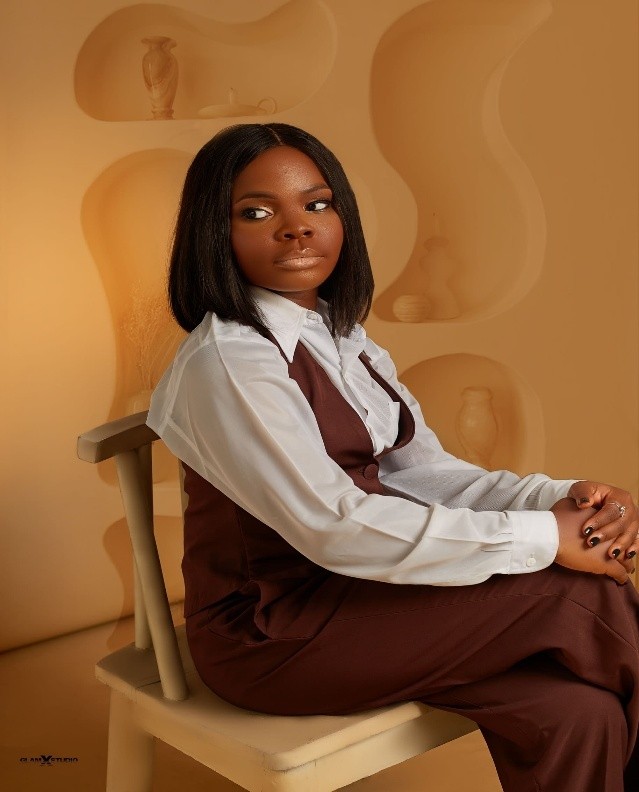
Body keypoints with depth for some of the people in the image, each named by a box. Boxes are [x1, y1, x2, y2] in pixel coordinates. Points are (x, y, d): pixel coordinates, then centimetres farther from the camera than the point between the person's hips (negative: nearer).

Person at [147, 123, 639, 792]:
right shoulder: (227, 362, -18)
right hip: (271, 634, -7)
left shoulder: (340, 338, 10)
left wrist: (559, 500, -12)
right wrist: (542, 538, -22)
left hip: (349, 587, 7)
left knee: (574, 712, -14)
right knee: (580, 599, -14)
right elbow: (333, 528, -25)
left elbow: (422, 471, 6)